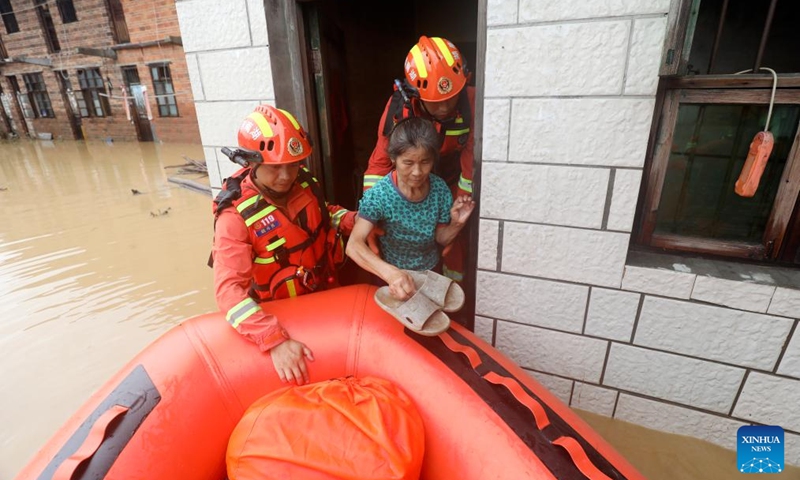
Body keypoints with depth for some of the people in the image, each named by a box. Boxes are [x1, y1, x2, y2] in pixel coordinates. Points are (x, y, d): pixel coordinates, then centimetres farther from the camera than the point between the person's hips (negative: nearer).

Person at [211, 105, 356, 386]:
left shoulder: (303, 183, -13)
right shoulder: (236, 215, -28)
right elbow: (230, 289, -34)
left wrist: (353, 220, -11)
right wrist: (275, 341, -45)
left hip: (326, 294, 5)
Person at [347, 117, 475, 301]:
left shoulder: (440, 189, -16)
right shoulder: (378, 195, -27)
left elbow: (440, 240, -5)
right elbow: (354, 245, -37)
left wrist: (456, 225, -25)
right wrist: (390, 272, -51)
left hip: (430, 272, 4)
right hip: (393, 275, -3)